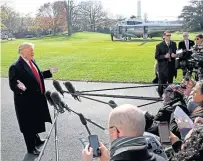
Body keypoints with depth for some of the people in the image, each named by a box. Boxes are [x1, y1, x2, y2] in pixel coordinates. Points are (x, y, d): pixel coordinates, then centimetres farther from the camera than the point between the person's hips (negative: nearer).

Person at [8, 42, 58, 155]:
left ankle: (36, 140, 47)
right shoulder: (15, 67, -23)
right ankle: (31, 148, 26)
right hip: (26, 102, -8)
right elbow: (13, 86, -22)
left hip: (37, 99, 8)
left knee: (35, 122, 26)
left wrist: (49, 72, 15)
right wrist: (20, 87, -43)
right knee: (28, 125, 8)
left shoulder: (32, 61, 4)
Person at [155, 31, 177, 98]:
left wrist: (175, 55, -7)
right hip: (163, 67, -4)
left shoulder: (174, 44, 8)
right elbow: (156, 57, -6)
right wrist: (164, 56, -20)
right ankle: (160, 93, 25)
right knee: (162, 82, 2)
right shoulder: (159, 45, -6)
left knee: (170, 82, 9)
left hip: (171, 66, 4)